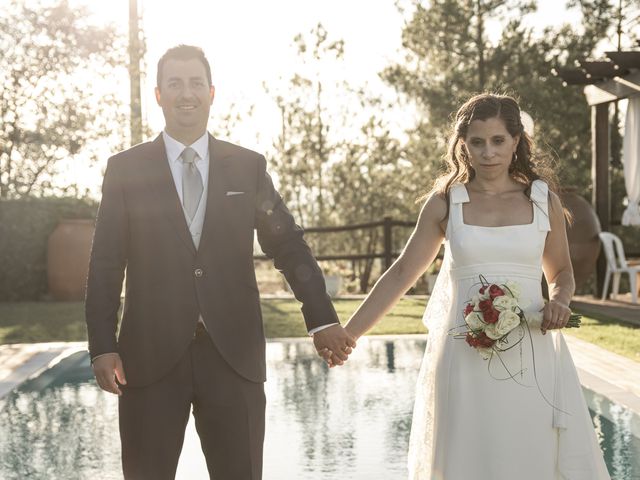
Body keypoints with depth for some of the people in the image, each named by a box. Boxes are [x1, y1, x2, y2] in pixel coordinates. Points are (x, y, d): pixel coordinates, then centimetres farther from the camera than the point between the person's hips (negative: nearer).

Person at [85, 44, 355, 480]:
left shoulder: (249, 167, 7)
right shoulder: (125, 170, 4)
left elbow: (288, 245, 6)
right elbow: (106, 265, 2)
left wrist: (322, 319, -5)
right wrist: (103, 346, -6)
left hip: (234, 353, 1)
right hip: (150, 357, 0)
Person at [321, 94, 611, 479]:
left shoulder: (544, 201, 5)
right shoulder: (445, 202, 3)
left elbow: (561, 273, 18)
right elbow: (401, 274, 9)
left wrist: (559, 303, -5)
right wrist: (348, 334, 6)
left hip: (532, 357, 1)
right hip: (464, 357, 0)